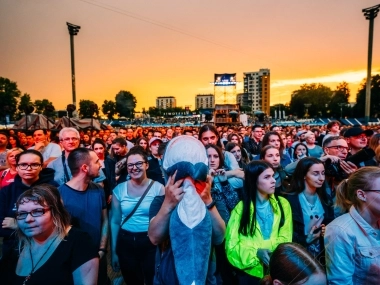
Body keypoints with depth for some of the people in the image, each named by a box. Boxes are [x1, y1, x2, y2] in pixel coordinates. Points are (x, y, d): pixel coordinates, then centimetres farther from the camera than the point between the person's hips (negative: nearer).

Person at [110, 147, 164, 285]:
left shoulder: (158, 188, -10)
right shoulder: (119, 190, -2)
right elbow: (115, 222, 4)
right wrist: (114, 252, 6)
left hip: (151, 243, -2)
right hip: (126, 243, 3)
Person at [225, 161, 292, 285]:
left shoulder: (283, 204, -2)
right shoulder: (241, 208, -8)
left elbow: (285, 239, -4)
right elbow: (232, 245, -9)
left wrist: (271, 250, -22)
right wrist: (256, 252, -24)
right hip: (250, 271, -2)